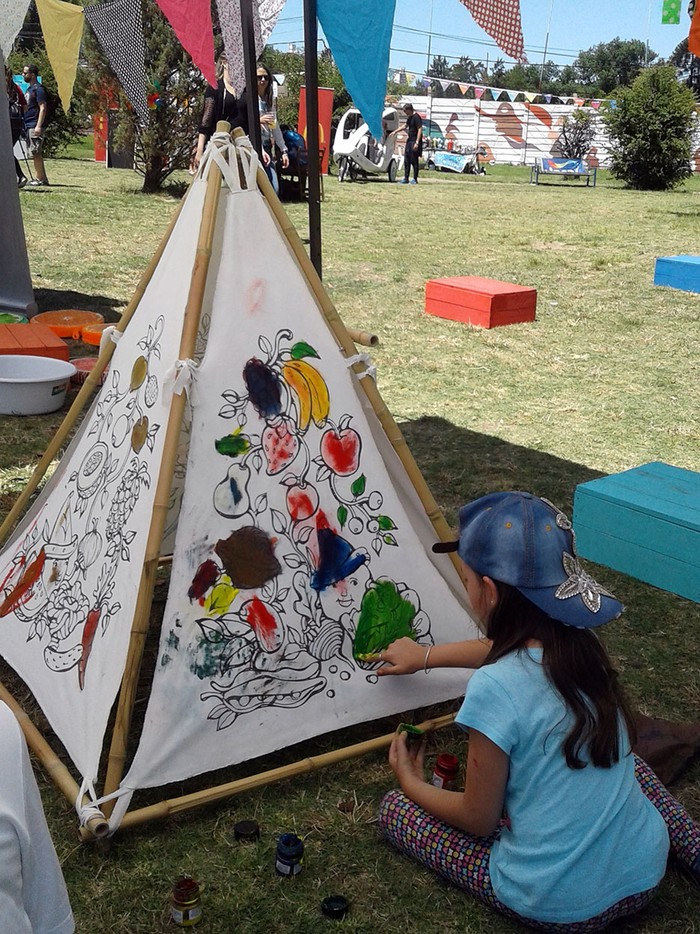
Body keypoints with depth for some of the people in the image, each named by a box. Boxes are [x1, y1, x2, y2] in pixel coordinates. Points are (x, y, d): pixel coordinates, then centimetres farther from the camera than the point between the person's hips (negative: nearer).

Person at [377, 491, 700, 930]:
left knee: (395, 808, 9)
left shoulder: (493, 689, -26)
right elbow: (501, 649, 19)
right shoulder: (584, 646, -5)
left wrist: (411, 782, 7)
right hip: (646, 878, 6)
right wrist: (426, 655, 33)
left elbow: (478, 819, -11)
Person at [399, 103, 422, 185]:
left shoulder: (416, 117, -15)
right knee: (406, 161, 11)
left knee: (414, 161, -4)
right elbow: (405, 126, 31)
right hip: (409, 140, 10)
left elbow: (420, 130, -20)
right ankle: (406, 178, 17)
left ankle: (415, 179, 3)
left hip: (415, 141, -10)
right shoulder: (409, 117, 14)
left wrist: (417, 142, -25)